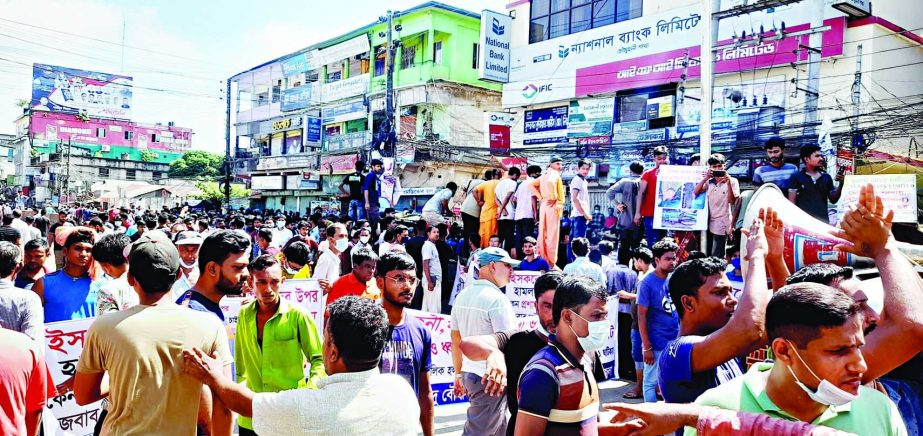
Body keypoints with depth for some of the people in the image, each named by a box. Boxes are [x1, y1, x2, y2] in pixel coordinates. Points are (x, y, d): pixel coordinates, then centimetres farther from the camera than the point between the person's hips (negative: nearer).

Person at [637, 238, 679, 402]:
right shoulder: (647, 283, -12)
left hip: (676, 342, 6)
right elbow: (641, 316, -13)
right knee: (651, 382, 6)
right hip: (656, 344, -6)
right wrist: (646, 347, -15)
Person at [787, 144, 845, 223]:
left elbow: (833, 200, 14)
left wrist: (840, 184, 0)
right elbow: (792, 202, -3)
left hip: (823, 220, 5)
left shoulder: (826, 177, 12)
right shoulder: (796, 177, -1)